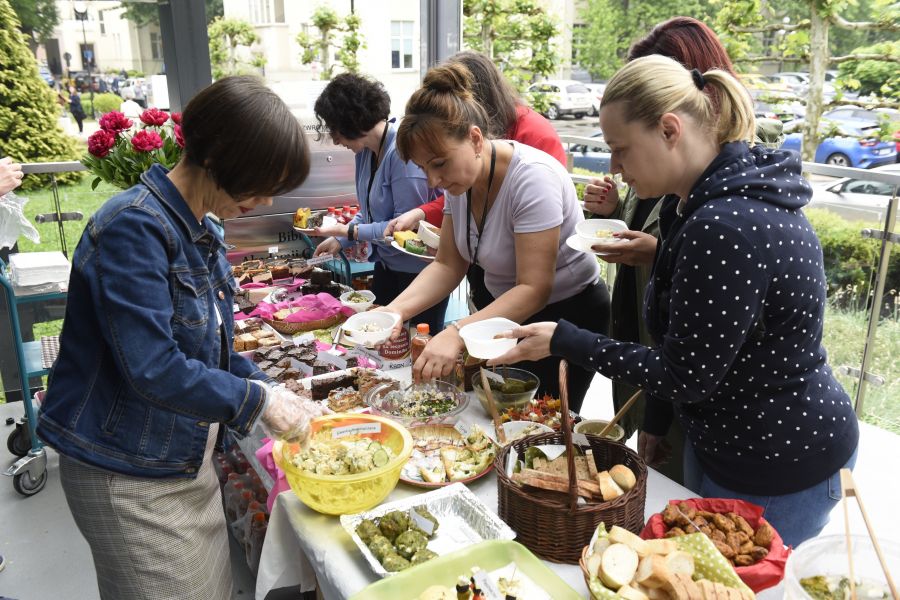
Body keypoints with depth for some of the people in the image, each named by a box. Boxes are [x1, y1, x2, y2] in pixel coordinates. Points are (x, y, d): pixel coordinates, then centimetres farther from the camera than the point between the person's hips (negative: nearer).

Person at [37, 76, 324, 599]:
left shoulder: (200, 231, 6)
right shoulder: (135, 228, -23)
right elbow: (153, 369, -29)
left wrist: (275, 393, 1)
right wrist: (258, 401, -19)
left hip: (189, 456, 8)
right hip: (131, 476, -8)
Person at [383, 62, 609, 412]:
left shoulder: (533, 177, -28)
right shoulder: (460, 177, -5)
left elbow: (534, 289, -31)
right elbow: (448, 266, -4)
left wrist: (456, 333, -42)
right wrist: (396, 310, -21)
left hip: (568, 315, -7)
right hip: (507, 310, 7)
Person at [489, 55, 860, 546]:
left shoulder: (727, 228, -31)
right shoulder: (698, 201, 1)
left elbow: (687, 375, -25)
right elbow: (680, 341, 9)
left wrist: (564, 341, -18)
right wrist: (656, 420, 14)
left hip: (779, 466, -9)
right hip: (721, 442, 9)